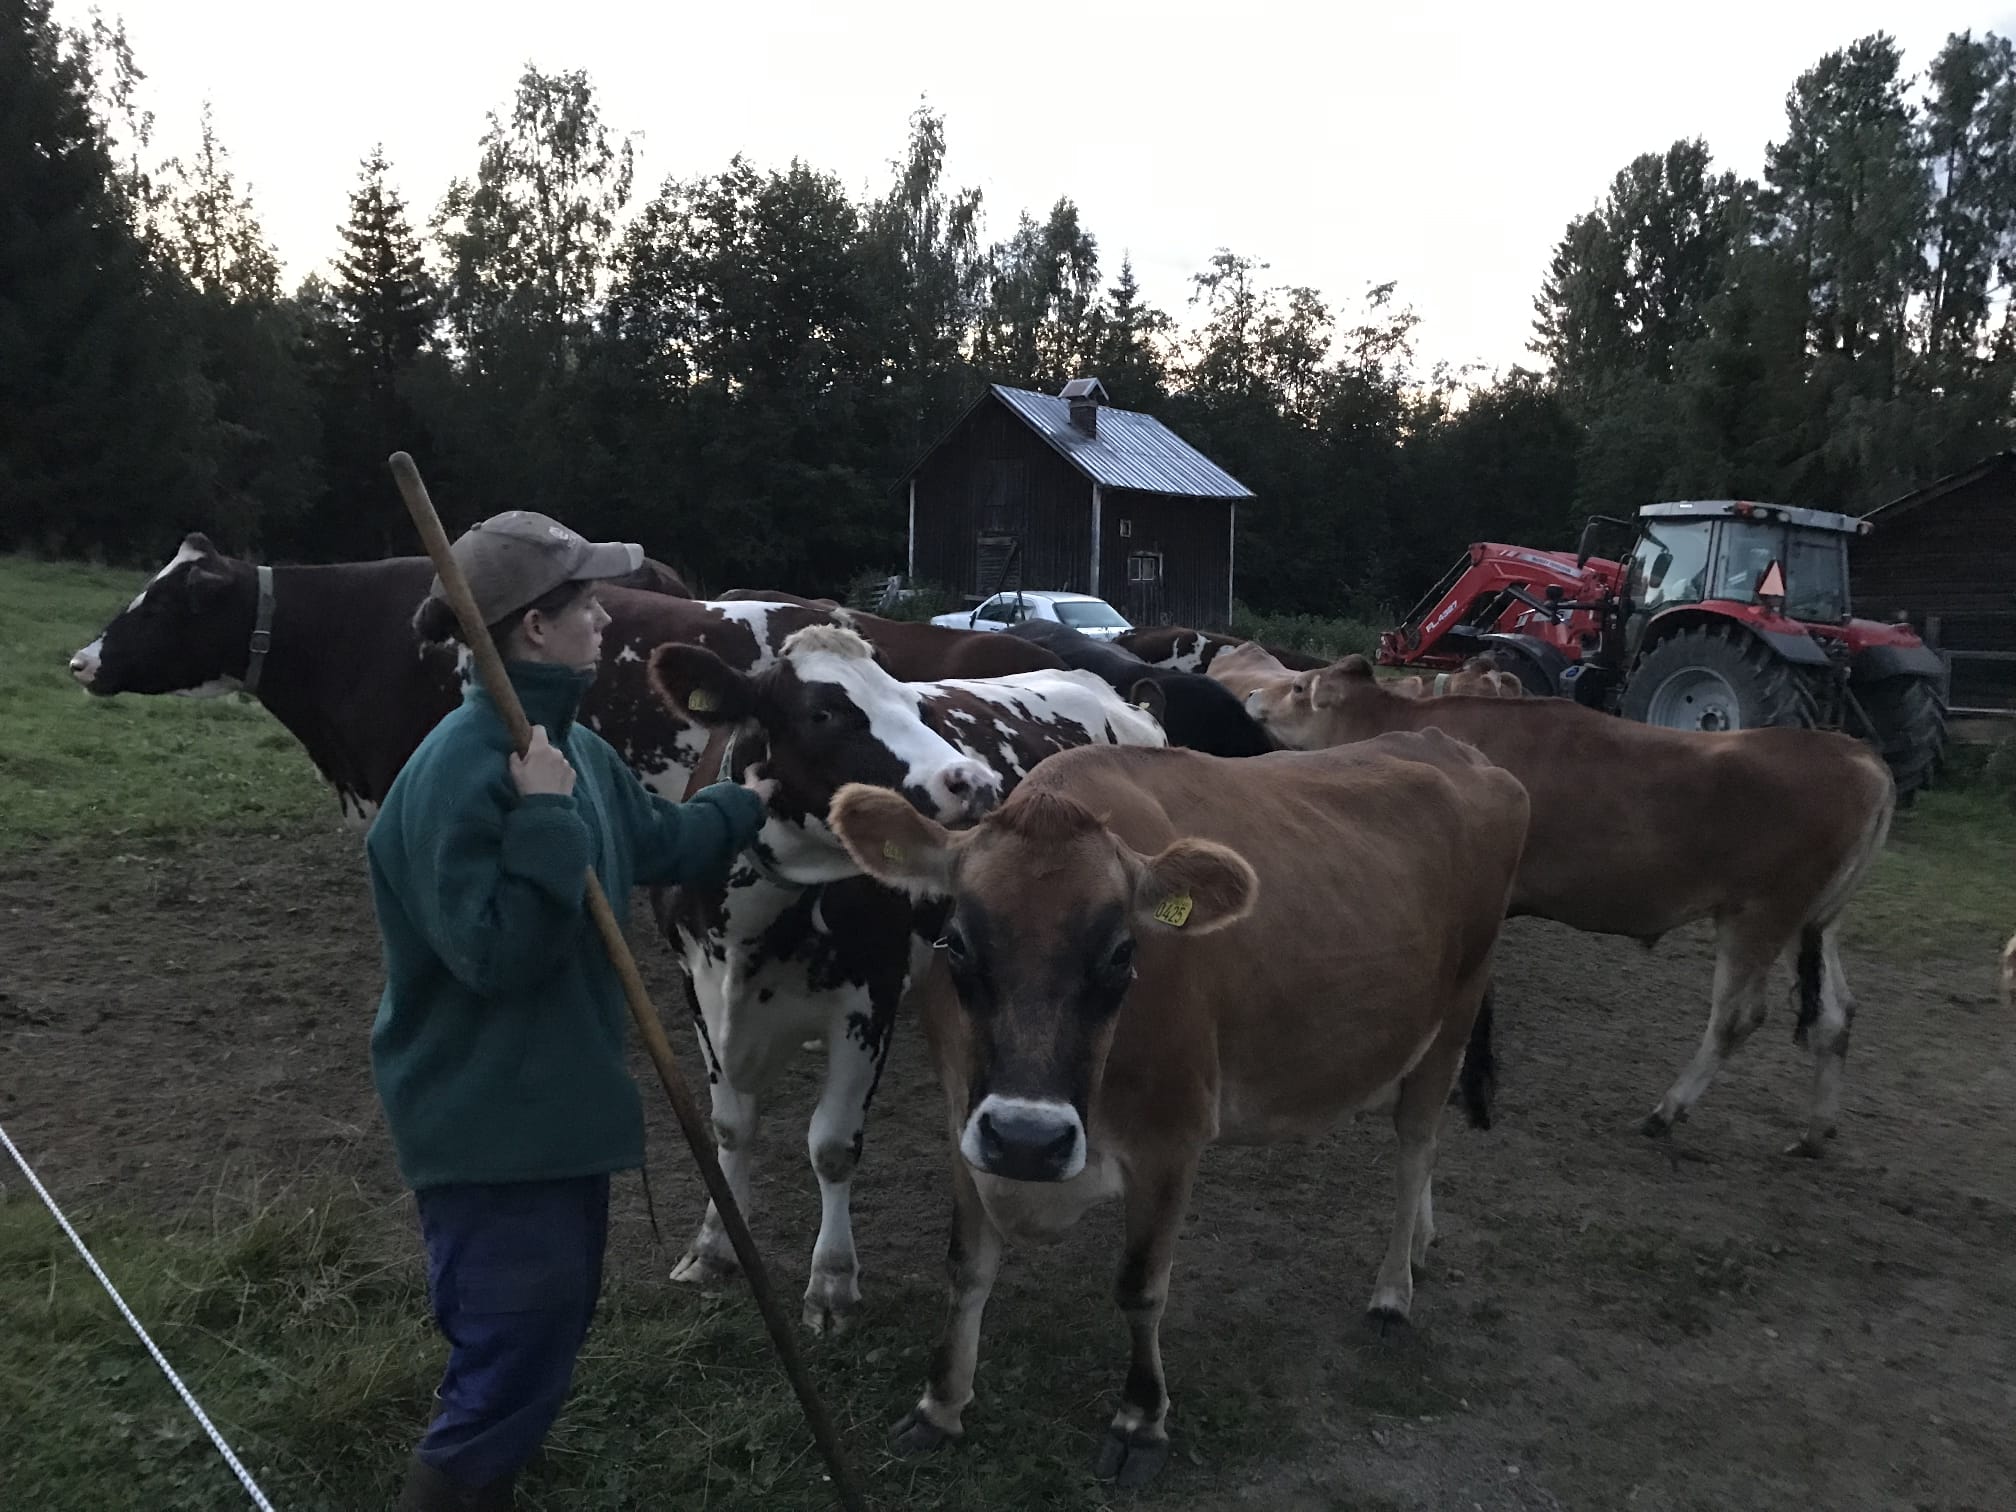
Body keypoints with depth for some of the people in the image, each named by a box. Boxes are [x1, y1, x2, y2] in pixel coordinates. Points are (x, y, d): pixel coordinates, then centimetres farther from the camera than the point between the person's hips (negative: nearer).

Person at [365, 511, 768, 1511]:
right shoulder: (461, 768, -24)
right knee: (517, 1355, 0)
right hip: (486, 1120, -10)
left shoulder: (571, 746, 4)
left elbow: (654, 845, 23)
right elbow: (495, 952, -28)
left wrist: (745, 805, 37)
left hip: (559, 1099, 10)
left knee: (552, 1322, 24)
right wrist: (544, 819, -29)